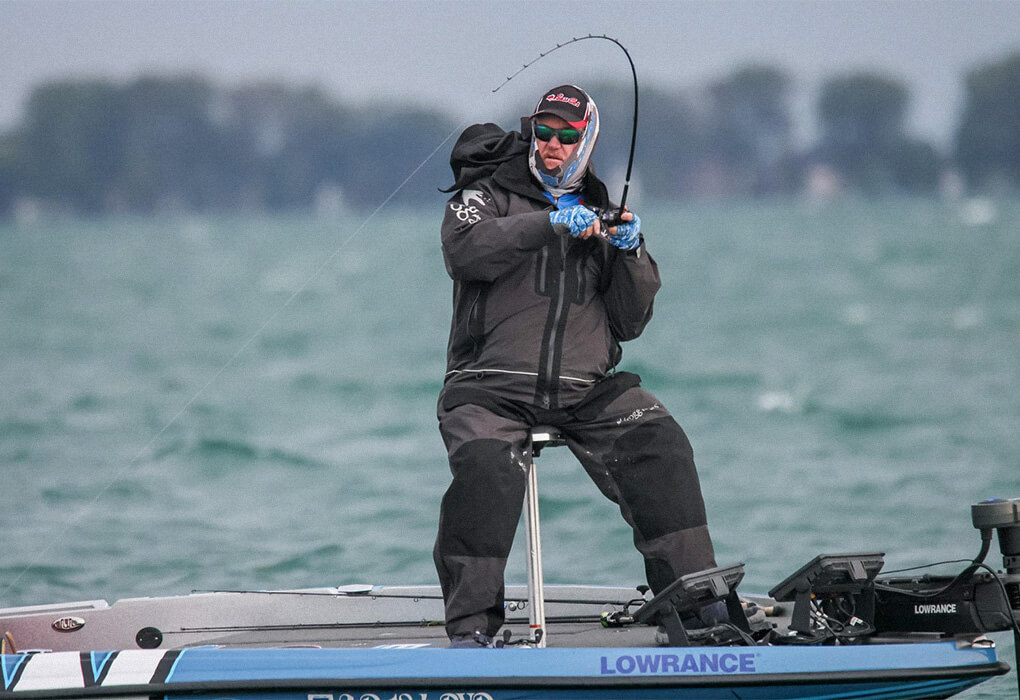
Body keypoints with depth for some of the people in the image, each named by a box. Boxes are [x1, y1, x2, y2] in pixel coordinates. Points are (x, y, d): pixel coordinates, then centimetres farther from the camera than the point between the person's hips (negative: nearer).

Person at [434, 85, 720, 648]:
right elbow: (463, 251, -18)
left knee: (659, 445, -19)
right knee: (486, 468, -31)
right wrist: (549, 225, -24)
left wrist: (631, 255, -3)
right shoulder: (488, 195, 6)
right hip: (491, 385, -4)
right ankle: (471, 623, -22)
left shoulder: (598, 214, 19)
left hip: (586, 390, 4)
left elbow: (629, 323, 14)